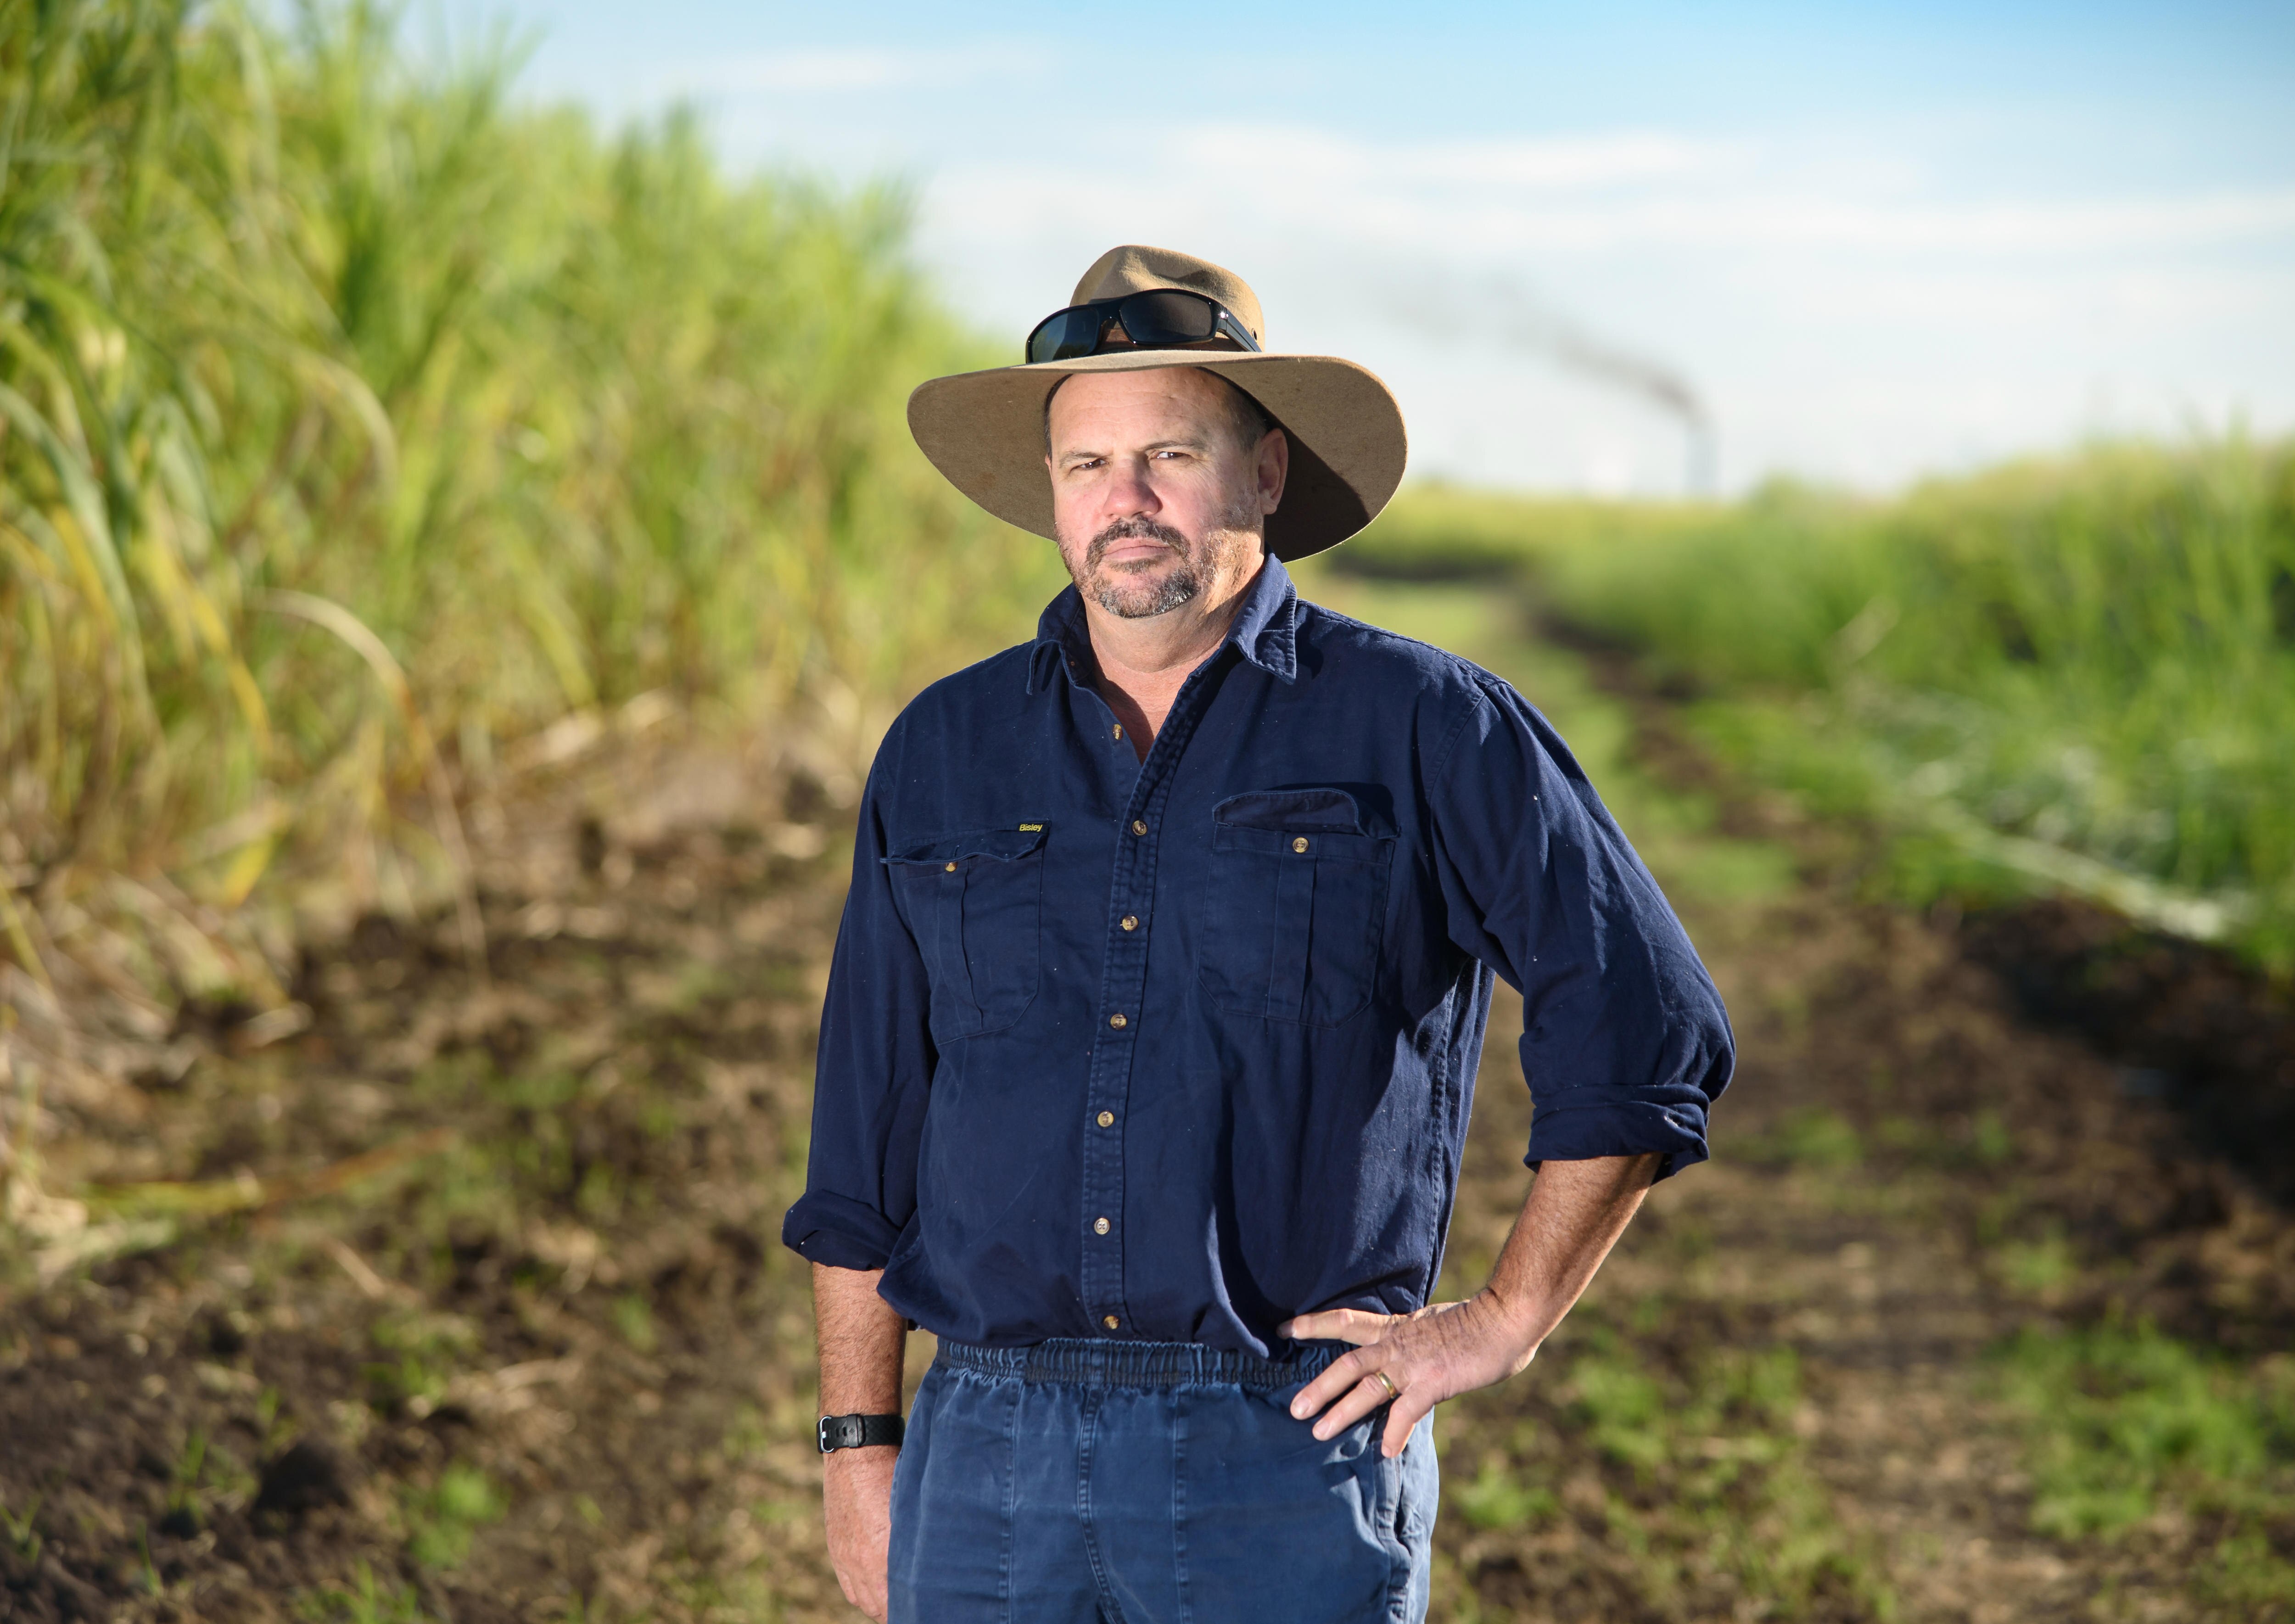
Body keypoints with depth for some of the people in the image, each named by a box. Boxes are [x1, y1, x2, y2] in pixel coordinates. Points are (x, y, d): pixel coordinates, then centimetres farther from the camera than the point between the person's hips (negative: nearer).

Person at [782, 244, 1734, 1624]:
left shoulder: (1423, 729, 1)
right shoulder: (943, 754, 10)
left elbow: (1648, 1039, 2)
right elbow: (868, 1137, 13)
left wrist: (1504, 1322, -1)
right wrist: (861, 1446, 9)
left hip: (1290, 1469, -3)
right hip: (991, 1460, 3)